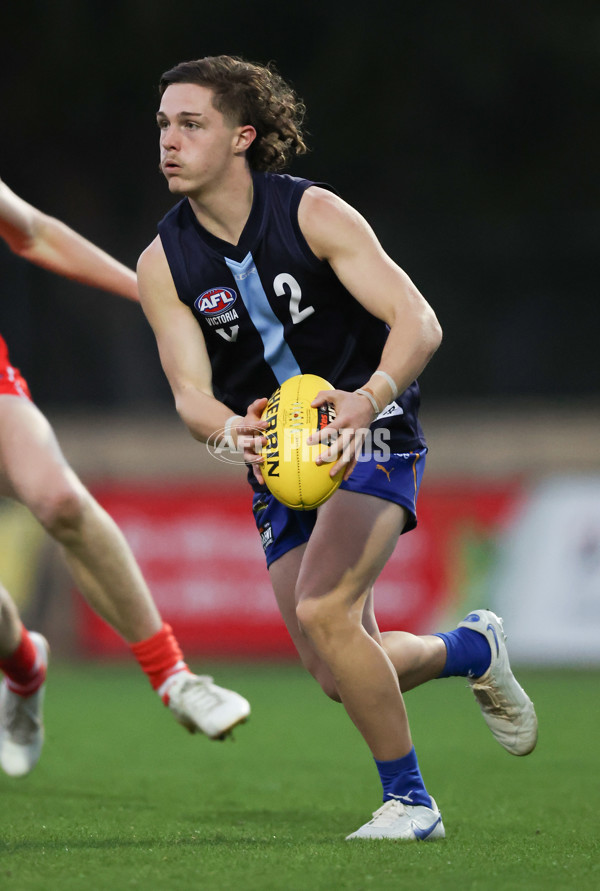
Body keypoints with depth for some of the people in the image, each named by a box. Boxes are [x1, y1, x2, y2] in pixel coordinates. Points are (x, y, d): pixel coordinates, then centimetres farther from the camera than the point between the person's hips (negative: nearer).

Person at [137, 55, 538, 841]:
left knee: (323, 611, -26)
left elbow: (419, 323, -20)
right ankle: (472, 648, 34)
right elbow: (190, 391, -12)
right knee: (339, 675, 2)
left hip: (371, 434, -5)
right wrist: (233, 432, -36)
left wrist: (364, 401, -39)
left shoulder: (314, 214, -15)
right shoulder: (163, 265, -5)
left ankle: (408, 800, -8)